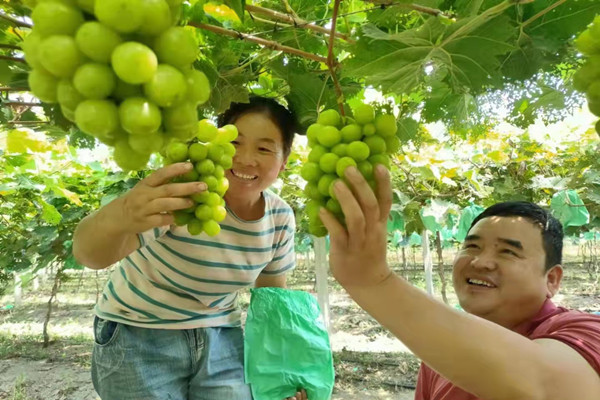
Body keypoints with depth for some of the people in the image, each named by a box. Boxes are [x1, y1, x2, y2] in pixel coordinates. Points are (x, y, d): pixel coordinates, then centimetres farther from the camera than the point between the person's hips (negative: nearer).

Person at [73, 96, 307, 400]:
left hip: (221, 339, 4)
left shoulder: (280, 218, -10)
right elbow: (88, 255, -39)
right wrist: (118, 216, -61)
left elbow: (272, 292, 5)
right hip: (139, 337, -3)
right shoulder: (182, 191, -27)